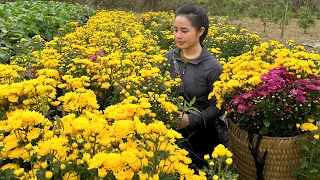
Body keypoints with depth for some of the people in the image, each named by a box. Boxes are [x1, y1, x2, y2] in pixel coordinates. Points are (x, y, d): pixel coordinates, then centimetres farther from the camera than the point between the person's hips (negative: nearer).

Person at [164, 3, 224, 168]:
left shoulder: (212, 67, -16)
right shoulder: (167, 58, -4)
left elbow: (217, 106, -12)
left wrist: (191, 119, -25)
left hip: (200, 137, -3)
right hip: (170, 133, 4)